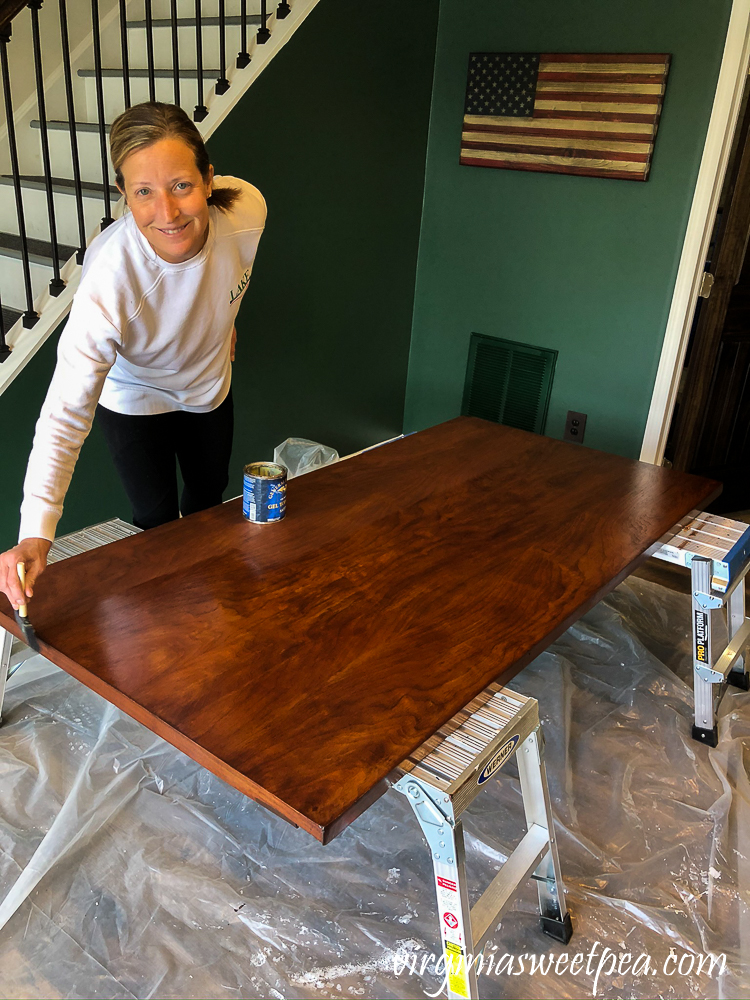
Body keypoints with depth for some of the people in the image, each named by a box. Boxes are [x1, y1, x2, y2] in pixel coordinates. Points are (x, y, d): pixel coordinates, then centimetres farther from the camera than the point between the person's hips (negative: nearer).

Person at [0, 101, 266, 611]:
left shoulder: (247, 207, -31)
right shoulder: (108, 284, -42)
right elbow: (65, 415, -41)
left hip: (209, 383, 5)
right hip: (133, 400, -4)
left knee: (210, 490, 24)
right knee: (156, 522, 3)